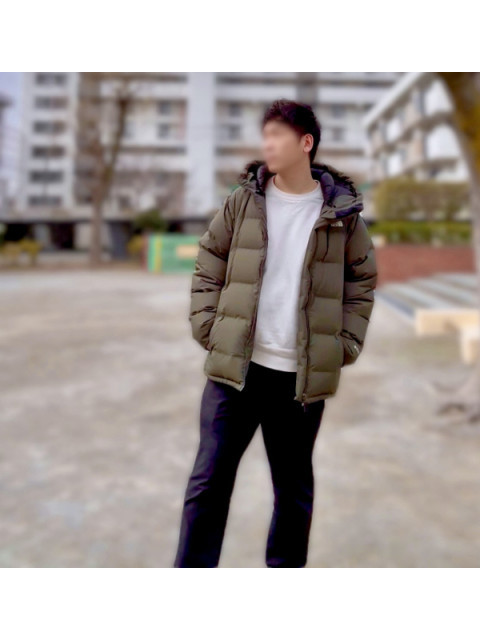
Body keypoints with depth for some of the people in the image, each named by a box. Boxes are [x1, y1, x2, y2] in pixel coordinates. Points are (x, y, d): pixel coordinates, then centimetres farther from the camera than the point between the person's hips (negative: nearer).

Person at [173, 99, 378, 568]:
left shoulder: (342, 212, 1)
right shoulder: (242, 201, 3)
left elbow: (363, 281, 9)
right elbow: (207, 268, 8)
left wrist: (345, 346, 1)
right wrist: (207, 328, -2)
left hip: (303, 374, 0)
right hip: (235, 366, 1)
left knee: (294, 487, 14)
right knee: (209, 479, 4)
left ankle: (286, 567, 34)